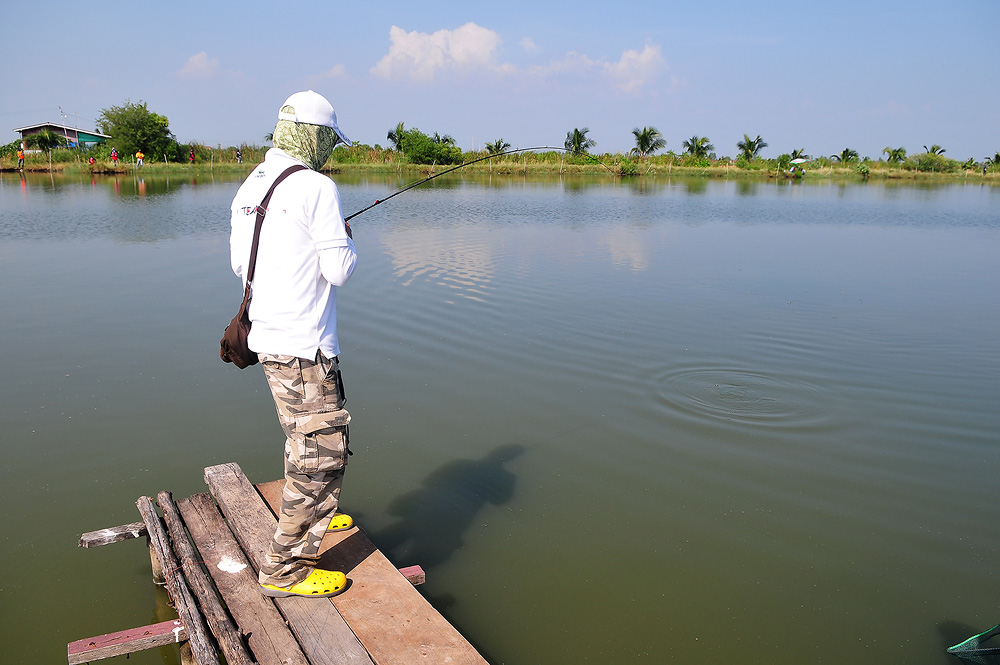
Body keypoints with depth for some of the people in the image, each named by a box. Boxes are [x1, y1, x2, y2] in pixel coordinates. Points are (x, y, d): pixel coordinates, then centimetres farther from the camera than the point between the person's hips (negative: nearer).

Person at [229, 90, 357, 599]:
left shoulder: (250, 186, 10)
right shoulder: (316, 188, -15)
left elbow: (239, 264, 16)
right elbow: (339, 270, -16)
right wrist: (345, 239, 4)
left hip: (267, 337, 9)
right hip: (303, 345, -9)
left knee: (305, 437, 26)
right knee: (321, 452, -1)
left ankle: (310, 518, 44)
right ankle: (286, 569, 6)